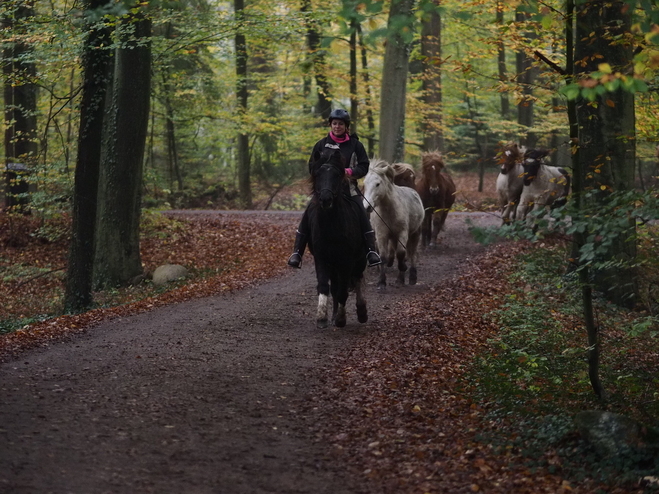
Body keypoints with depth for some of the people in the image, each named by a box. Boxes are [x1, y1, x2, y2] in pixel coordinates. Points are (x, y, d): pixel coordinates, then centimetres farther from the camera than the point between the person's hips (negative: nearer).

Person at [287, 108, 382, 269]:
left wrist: (350, 171, -18)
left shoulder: (355, 144, 3)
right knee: (307, 217, -13)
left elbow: (364, 166, 1)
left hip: (348, 188, -1)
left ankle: (371, 251, -15)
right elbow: (312, 167, 8)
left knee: (362, 216, -19)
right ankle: (297, 252, -8)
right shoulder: (322, 144, 5)